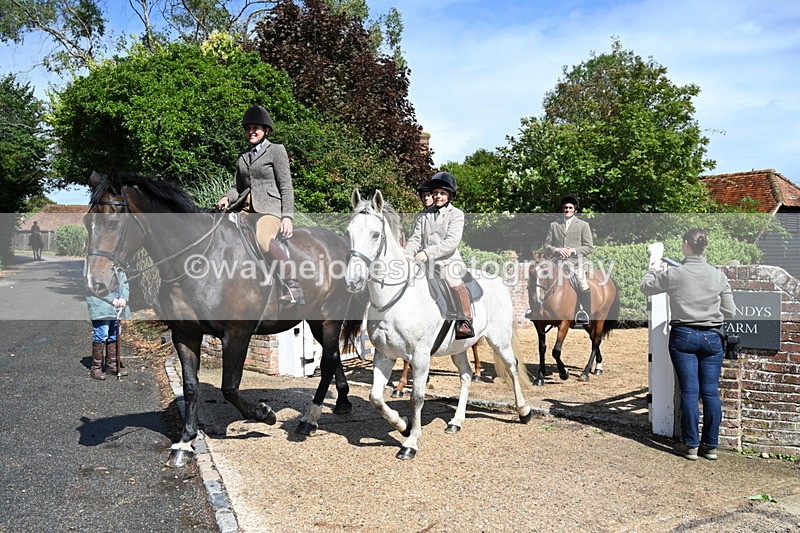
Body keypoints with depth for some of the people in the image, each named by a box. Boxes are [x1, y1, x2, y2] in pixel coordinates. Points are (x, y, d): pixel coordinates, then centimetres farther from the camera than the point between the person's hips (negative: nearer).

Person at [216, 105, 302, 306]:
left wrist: (287, 216, -12)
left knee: (262, 237, -36)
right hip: (247, 210, 7)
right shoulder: (243, 156, 21)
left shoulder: (276, 150, 4)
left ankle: (292, 283, -29)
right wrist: (227, 198, 1)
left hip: (270, 208, -7)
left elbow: (286, 188, -2)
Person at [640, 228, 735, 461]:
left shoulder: (674, 274, -9)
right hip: (712, 337, 2)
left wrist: (654, 269, 24)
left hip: (683, 336, -2)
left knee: (689, 391, 2)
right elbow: (729, 312, 3)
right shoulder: (719, 276, -1)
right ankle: (710, 445, 15)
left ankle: (691, 445, 8)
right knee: (711, 392, 7)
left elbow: (646, 287, 7)